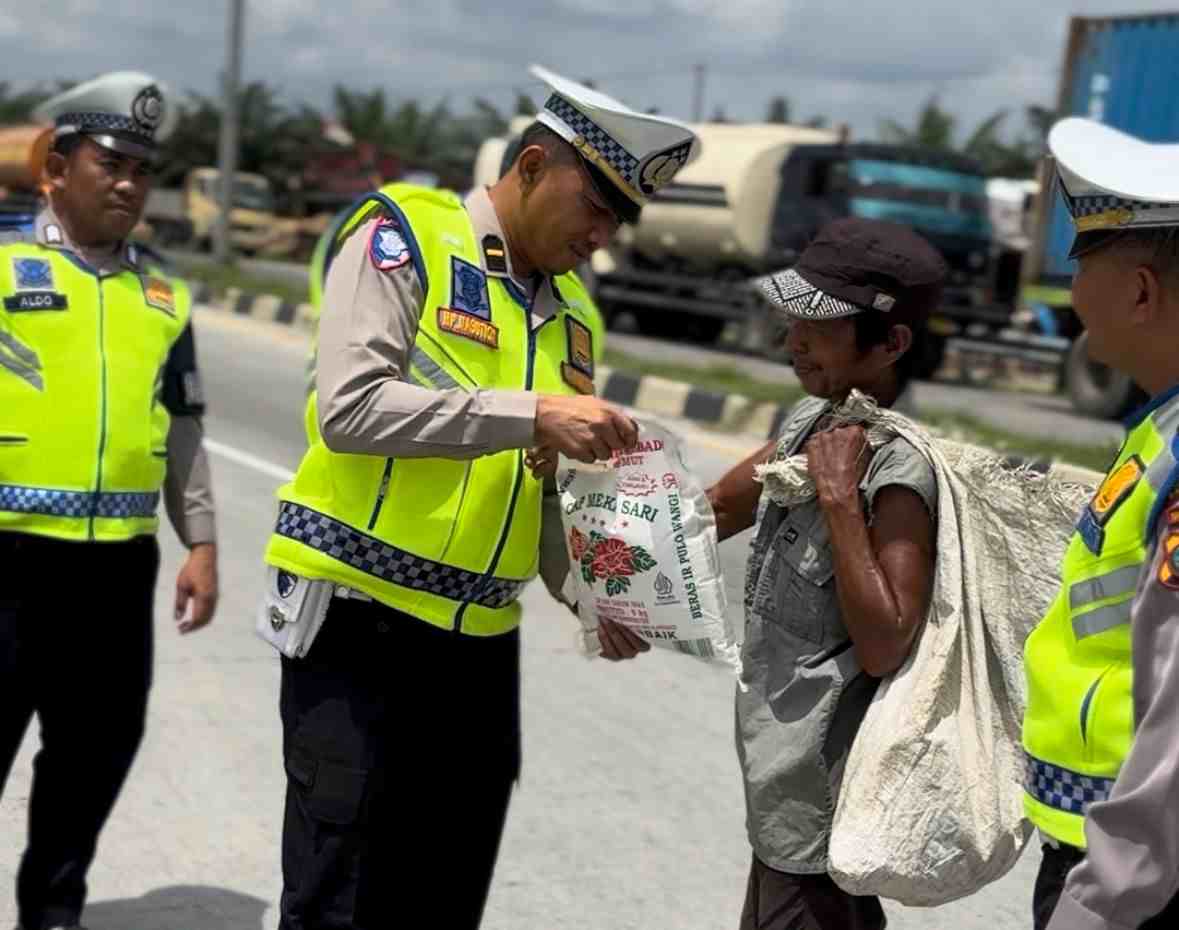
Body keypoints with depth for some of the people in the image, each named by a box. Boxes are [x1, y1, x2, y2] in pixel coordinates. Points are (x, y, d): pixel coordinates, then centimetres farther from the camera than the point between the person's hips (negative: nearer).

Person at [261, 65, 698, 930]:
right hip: (360, 621, -6)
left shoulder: (572, 310, 12)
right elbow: (350, 408, -21)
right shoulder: (403, 235, -7)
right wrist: (529, 413, -23)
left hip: (481, 641, 7)